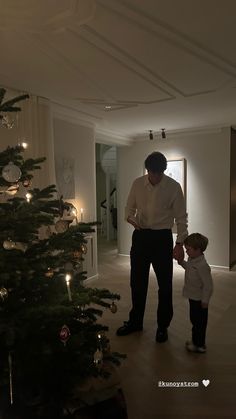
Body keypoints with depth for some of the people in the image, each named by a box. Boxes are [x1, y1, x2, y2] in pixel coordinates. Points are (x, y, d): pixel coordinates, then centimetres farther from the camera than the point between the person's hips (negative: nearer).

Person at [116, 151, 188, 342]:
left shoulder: (174, 187, -9)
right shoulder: (137, 183, 0)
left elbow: (181, 217, -6)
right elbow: (130, 207, 10)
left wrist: (180, 243, -13)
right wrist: (130, 217, -13)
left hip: (162, 237, -3)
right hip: (140, 236, 3)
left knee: (165, 284, 6)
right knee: (137, 281, 12)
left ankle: (162, 326, 26)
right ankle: (135, 321, 31)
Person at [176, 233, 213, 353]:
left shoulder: (202, 266, -30)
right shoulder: (192, 260, -2)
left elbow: (208, 286, -26)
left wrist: (205, 301, -19)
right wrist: (182, 262, 6)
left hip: (199, 300, -9)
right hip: (193, 297, 9)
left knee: (199, 322, 8)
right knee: (194, 320, 23)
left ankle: (199, 345, 24)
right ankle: (196, 340, 40)